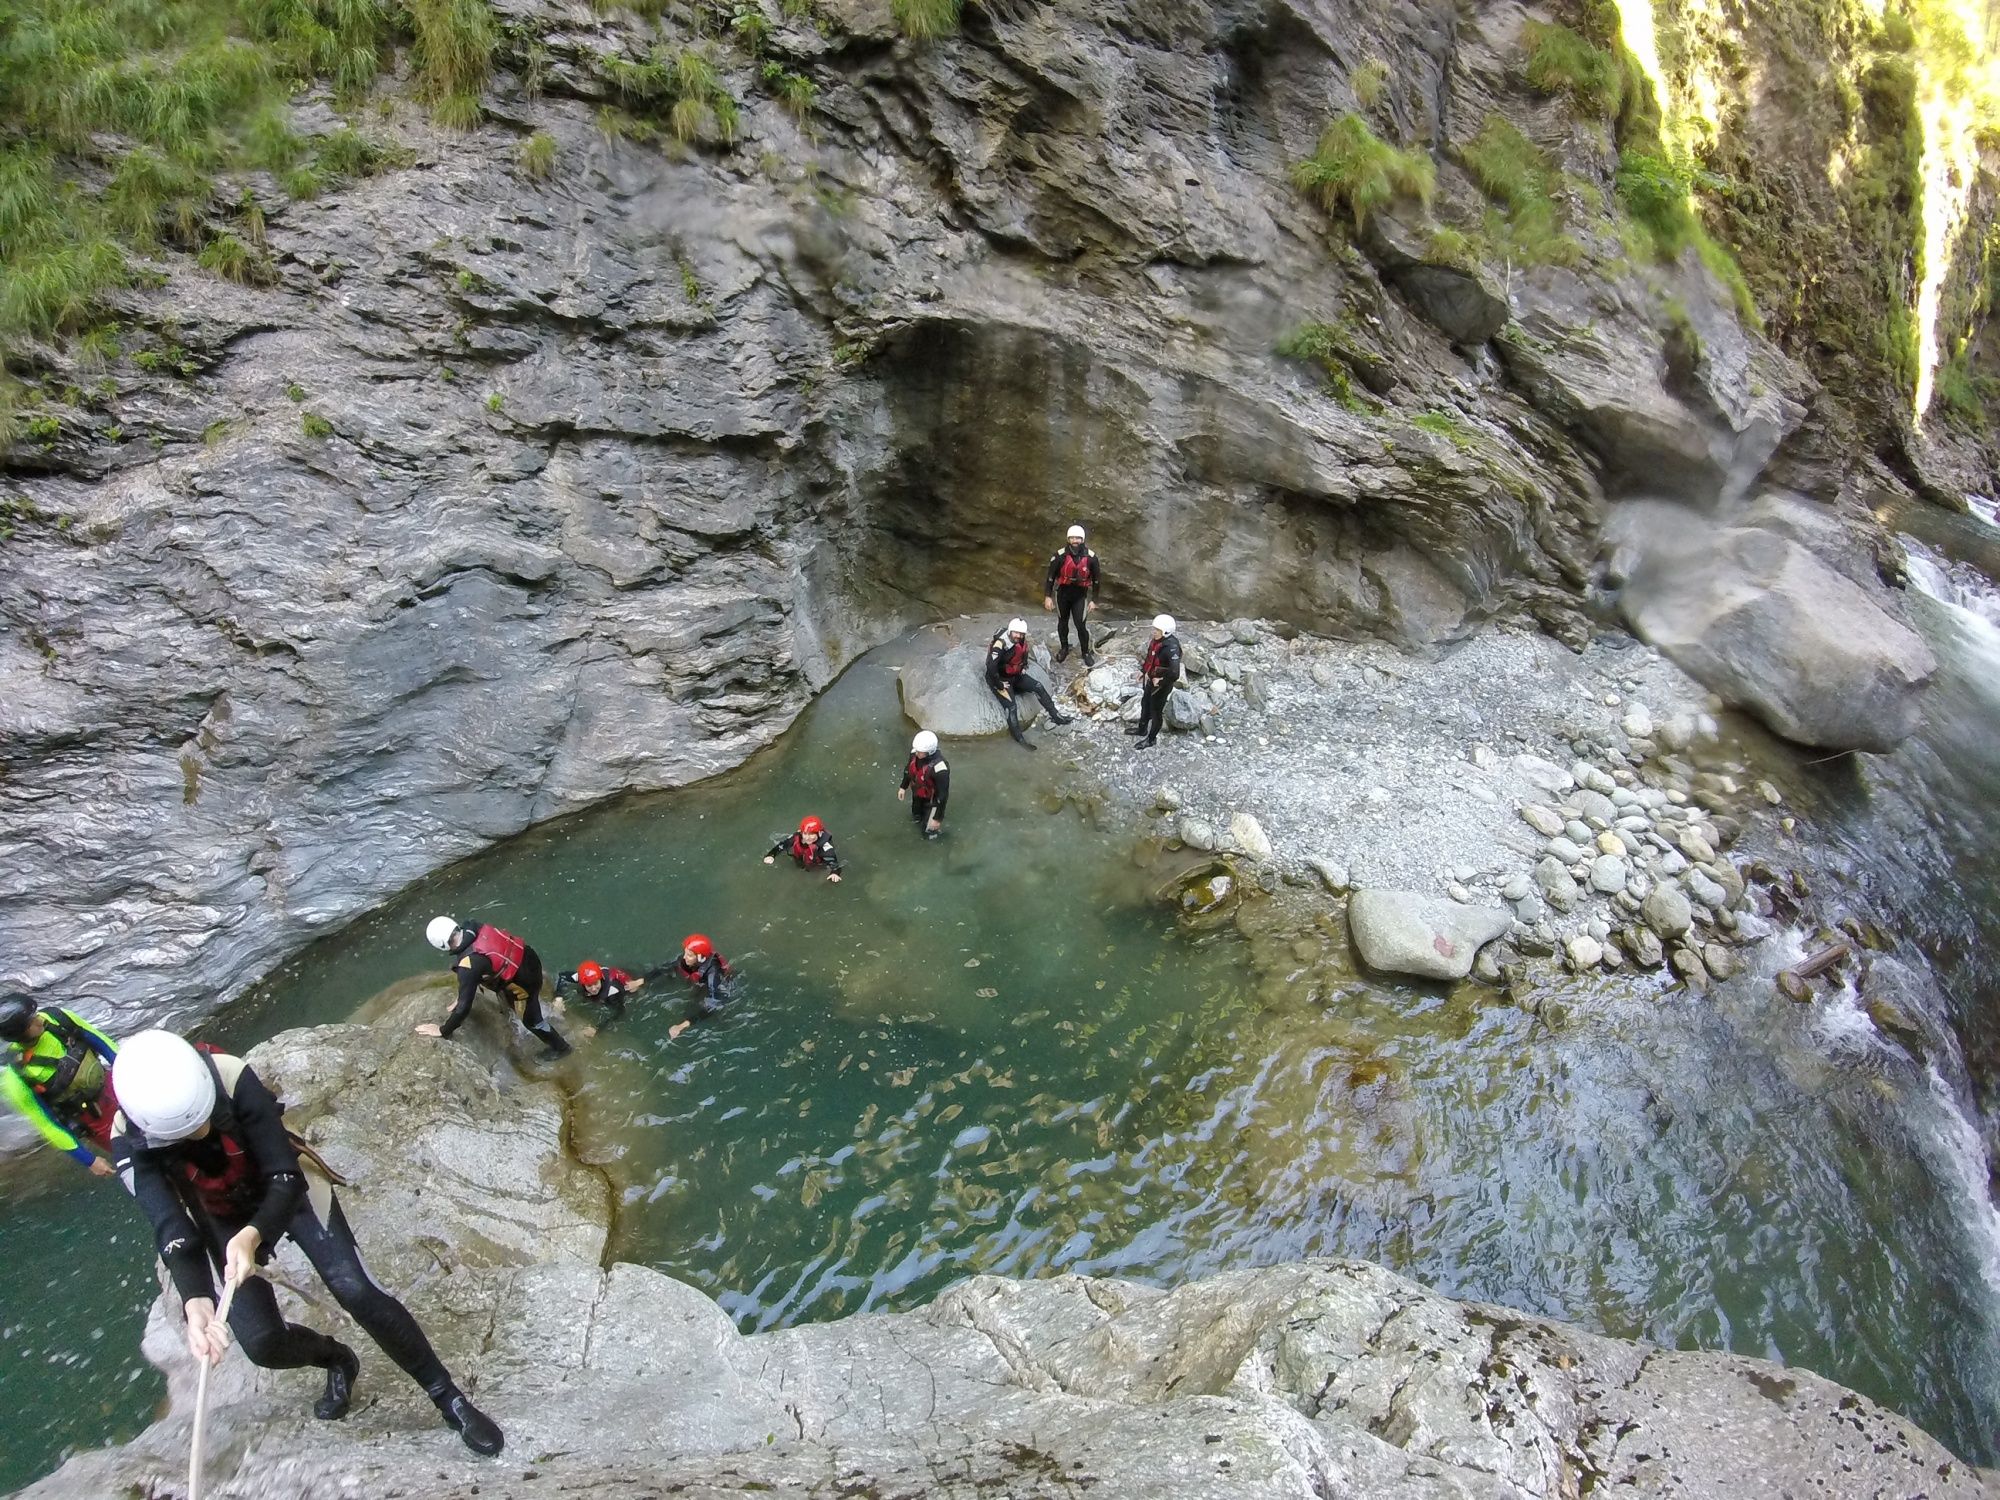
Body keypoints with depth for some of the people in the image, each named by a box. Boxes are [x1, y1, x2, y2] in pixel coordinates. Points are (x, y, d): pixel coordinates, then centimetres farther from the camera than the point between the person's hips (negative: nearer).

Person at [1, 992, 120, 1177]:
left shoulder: (55, 1018, -22)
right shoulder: (18, 1080, -29)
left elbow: (99, 1040, -4)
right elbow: (47, 1124, -19)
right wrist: (89, 1160, -14)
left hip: (108, 1082, 4)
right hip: (89, 1116, -4)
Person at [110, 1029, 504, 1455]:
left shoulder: (234, 1079, -35)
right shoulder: (132, 1144, -29)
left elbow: (286, 1179, -31)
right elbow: (172, 1229, -33)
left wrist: (253, 1236, -50)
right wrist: (195, 1302, -51)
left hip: (288, 1192, -2)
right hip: (225, 1221, 2)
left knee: (358, 1292, -16)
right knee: (262, 1342, -9)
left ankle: (448, 1397, 1)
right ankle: (336, 1361, 29)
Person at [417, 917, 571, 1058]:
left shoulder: (468, 965, -33)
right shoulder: (474, 928, -12)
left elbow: (464, 1007, -27)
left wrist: (443, 1031, -10)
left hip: (524, 981, -7)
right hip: (528, 956, 7)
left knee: (530, 1019, 19)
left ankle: (560, 1047, 40)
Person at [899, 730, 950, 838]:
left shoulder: (939, 768, -44)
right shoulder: (915, 753, -24)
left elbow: (942, 794, -32)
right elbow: (909, 768, 1)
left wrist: (938, 818, -24)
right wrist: (903, 787, 10)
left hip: (932, 800, -6)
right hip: (917, 794, 6)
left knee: (927, 831, 12)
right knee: (916, 815, 32)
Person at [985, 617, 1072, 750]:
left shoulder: (1022, 642, -4)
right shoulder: (1001, 644, -30)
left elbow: (1024, 656, 21)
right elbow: (991, 666, -34)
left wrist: (1023, 669, 9)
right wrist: (1000, 685, -25)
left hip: (1015, 675, 8)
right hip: (1000, 679, -8)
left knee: (1038, 687, -2)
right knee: (1012, 706, -18)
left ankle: (1055, 715, 7)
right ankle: (1019, 739, -14)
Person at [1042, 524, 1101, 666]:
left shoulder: (1091, 557, -13)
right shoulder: (1060, 555, -15)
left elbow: (1096, 579, -1)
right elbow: (1051, 576, -5)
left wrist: (1094, 600, 0)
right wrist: (1047, 596, -6)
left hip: (1080, 595, -1)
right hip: (1062, 593, 1)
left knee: (1081, 625, -4)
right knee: (1062, 622, 16)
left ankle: (1086, 652, 16)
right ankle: (1064, 648, 38)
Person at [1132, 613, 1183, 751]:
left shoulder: (1171, 648, -35)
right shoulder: (1158, 640, -9)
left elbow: (1174, 674, -41)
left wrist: (1160, 681, -27)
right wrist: (1143, 671, 9)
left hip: (1161, 685, -8)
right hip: (1151, 680, 8)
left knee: (1156, 711, 13)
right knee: (1145, 704, 29)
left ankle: (1150, 740, 35)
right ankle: (1142, 729, 54)